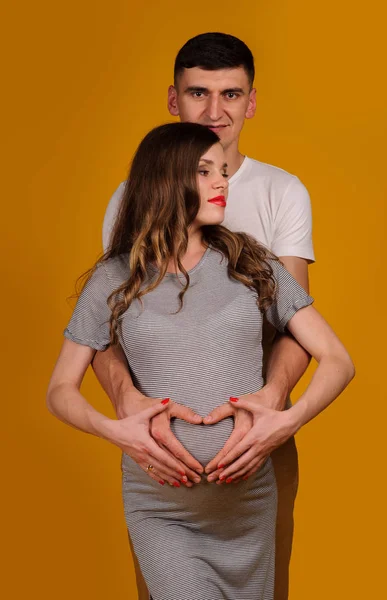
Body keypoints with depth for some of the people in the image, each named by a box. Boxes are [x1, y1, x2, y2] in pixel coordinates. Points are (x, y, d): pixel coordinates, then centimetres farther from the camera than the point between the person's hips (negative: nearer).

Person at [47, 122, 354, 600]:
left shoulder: (252, 264, 2)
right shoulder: (114, 279, 1)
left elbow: (337, 360, 1)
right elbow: (60, 390, 4)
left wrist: (288, 420, -16)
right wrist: (115, 430, -15)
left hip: (248, 497, 2)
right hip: (158, 502, -1)